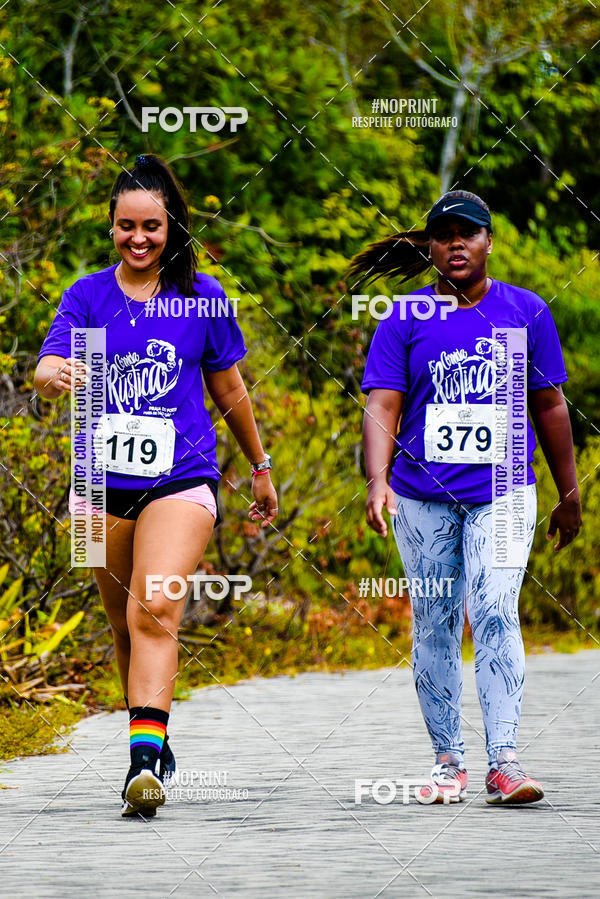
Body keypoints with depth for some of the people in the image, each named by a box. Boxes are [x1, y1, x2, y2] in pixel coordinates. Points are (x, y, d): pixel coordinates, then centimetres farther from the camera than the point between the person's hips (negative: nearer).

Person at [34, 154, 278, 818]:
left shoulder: (201, 296, 3)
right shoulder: (88, 294, 4)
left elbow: (229, 390, 15)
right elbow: (48, 370, -8)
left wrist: (261, 468, 23)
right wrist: (55, 375, -33)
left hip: (181, 477, -2)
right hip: (104, 481, 3)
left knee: (155, 610, -20)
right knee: (126, 625, 11)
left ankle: (145, 761, -29)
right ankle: (156, 747, 30)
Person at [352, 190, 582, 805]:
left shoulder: (526, 311, 6)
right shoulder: (405, 321, 2)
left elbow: (549, 406, 12)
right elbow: (382, 408, -6)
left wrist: (569, 495, 15)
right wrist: (377, 482, -22)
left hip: (502, 491, -1)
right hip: (423, 497, 1)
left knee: (495, 615, -15)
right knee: (434, 626, 3)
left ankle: (504, 760, -16)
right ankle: (447, 760, 13)